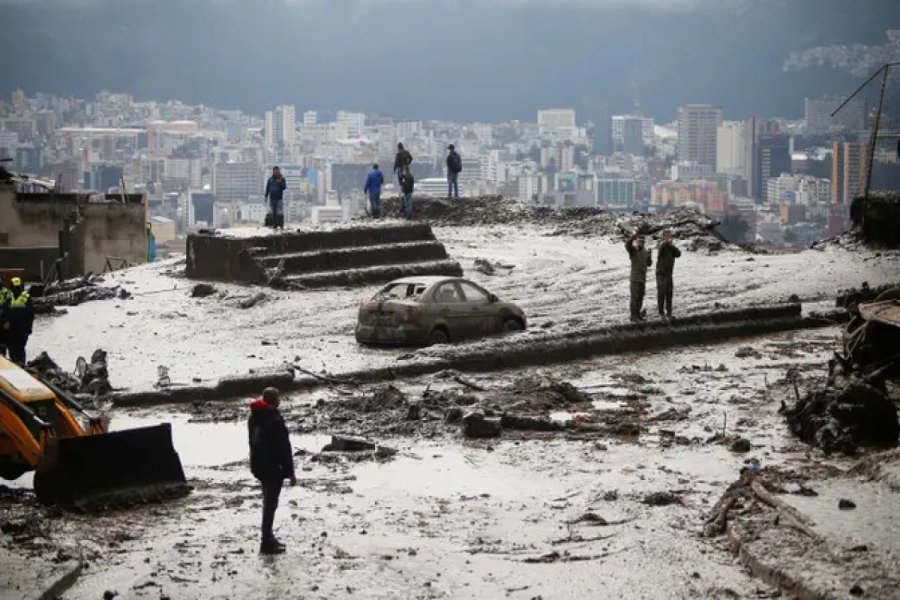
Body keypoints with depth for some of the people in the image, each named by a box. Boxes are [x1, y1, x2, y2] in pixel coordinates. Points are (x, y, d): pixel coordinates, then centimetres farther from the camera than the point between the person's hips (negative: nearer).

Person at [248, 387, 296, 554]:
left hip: (258, 467, 9)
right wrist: (290, 472, -14)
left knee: (268, 501, 19)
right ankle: (267, 543, -3)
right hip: (274, 467, -9)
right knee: (270, 503, -4)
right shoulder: (275, 420, -21)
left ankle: (268, 538, 25)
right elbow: (284, 448, -18)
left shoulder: (253, 417, 7)